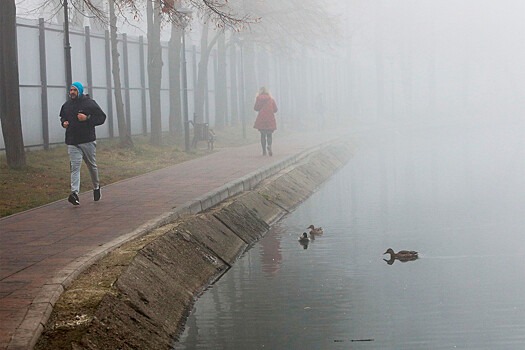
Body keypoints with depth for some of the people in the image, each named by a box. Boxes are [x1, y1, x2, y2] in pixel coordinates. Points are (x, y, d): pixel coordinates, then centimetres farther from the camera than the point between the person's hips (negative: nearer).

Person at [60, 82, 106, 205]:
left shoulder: (89, 103, -4)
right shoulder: (66, 105, 11)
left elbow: (101, 117, -5)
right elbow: (62, 117, 29)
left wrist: (87, 118, -18)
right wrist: (64, 123, 5)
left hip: (88, 140, -3)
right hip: (72, 142, 3)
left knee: (92, 165, 12)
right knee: (75, 167, -10)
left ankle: (96, 187, 35)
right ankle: (74, 193, -22)